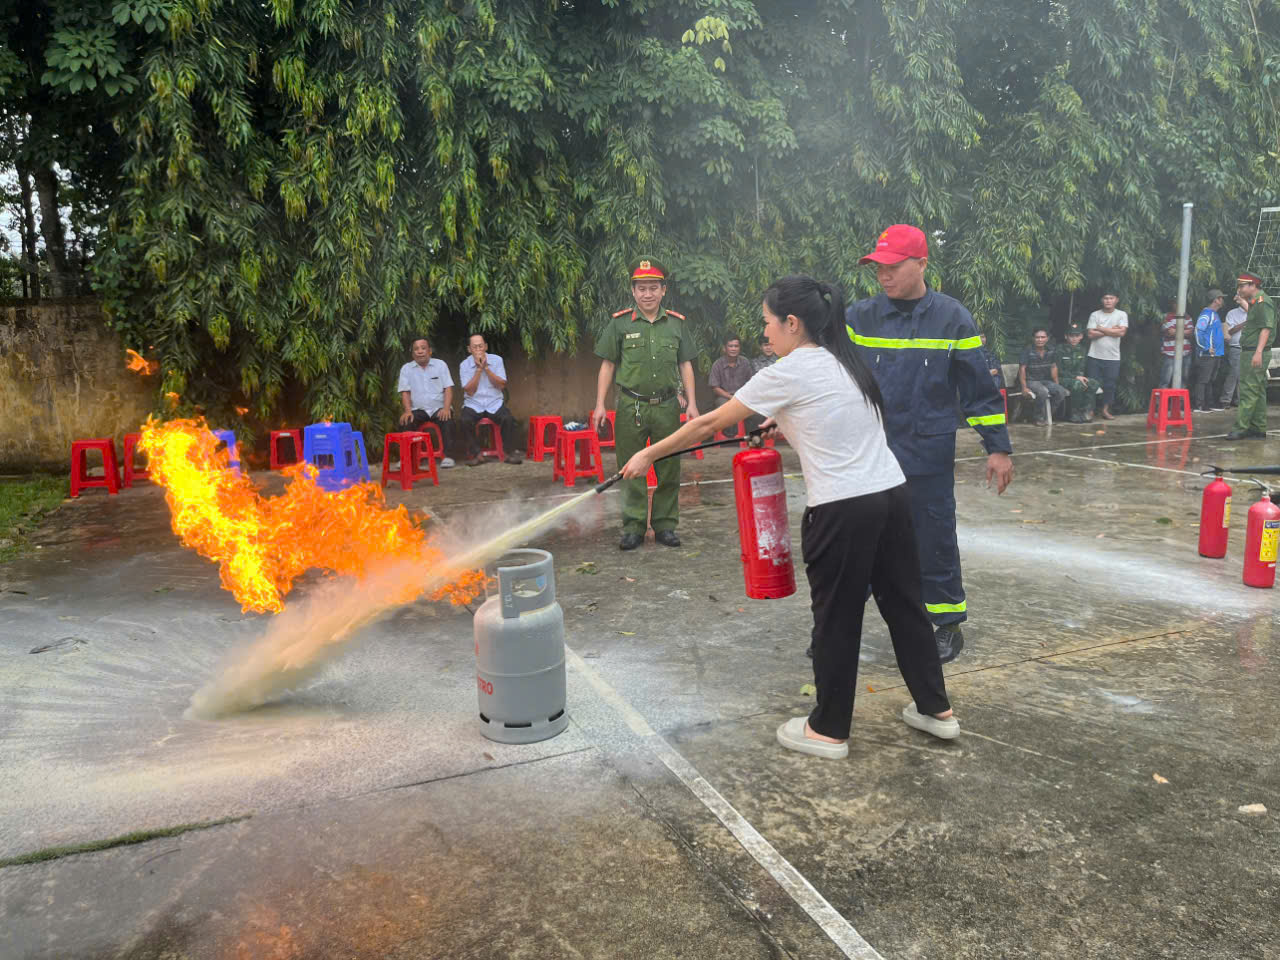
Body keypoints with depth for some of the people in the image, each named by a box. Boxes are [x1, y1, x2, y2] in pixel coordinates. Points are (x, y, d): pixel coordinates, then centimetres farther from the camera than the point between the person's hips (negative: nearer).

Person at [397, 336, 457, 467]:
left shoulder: (440, 364, 7)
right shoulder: (406, 368, 9)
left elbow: (448, 388, 0)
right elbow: (405, 392, 3)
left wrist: (446, 408, -16)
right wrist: (408, 411, -14)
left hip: (439, 408, -1)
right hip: (418, 409, 1)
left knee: (448, 421, -31)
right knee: (405, 421, -27)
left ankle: (447, 455, -22)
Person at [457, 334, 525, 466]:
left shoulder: (496, 360, 2)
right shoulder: (464, 365, 0)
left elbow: (502, 385, -7)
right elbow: (470, 391, -10)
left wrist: (486, 367, -13)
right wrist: (478, 369, -14)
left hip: (495, 403, 0)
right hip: (473, 404, 0)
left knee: (509, 419, -28)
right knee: (465, 422, -30)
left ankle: (511, 452, -10)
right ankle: (476, 454, -14)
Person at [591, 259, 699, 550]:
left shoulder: (676, 323, 8)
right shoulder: (619, 323, 2)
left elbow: (685, 365, 11)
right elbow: (607, 365, 4)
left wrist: (691, 403, 3)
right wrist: (600, 404, -2)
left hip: (666, 406, 2)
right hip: (631, 406, -1)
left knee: (668, 469, 6)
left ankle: (665, 526, 17)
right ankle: (633, 528, 10)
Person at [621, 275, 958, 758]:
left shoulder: (788, 373, -9)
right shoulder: (846, 362, 12)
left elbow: (709, 423, -4)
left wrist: (647, 455, 4)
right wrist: (782, 420, 35)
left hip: (842, 510, -7)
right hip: (893, 495, 8)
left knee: (837, 619, 6)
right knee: (904, 601, 18)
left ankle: (829, 729, 22)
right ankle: (936, 709, 31)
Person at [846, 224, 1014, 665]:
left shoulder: (952, 318, -2)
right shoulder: (859, 317, 1)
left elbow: (980, 388, 2)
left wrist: (998, 447, 1)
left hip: (929, 458, -2)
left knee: (933, 541, 8)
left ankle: (948, 624, 27)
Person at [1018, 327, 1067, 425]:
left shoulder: (1050, 351, 6)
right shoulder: (1028, 351, -10)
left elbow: (1054, 367, 14)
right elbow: (1022, 369, -13)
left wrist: (1057, 385, 10)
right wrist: (1024, 388, -19)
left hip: (1045, 380, 6)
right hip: (1030, 380, -6)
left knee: (1062, 391, -19)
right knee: (1043, 391, -35)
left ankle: (1047, 415, -6)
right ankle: (1039, 417, -15)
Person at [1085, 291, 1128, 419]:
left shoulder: (1122, 315, 4)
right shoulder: (1095, 315, 3)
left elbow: (1121, 332, -10)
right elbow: (1090, 334, -7)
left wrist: (1101, 329, -7)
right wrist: (1111, 330, -8)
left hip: (1113, 357, 0)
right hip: (1095, 356, 0)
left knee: (1110, 385, 5)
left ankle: (1106, 410, 17)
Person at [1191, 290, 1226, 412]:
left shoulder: (1215, 314, 18)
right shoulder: (1206, 314, -12)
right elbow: (1198, 331, -21)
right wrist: (1207, 348, -20)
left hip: (1215, 354, 10)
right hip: (1207, 355, -10)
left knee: (1210, 380, 13)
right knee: (1202, 380, -9)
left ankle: (1209, 403, 19)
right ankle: (1198, 405, -9)